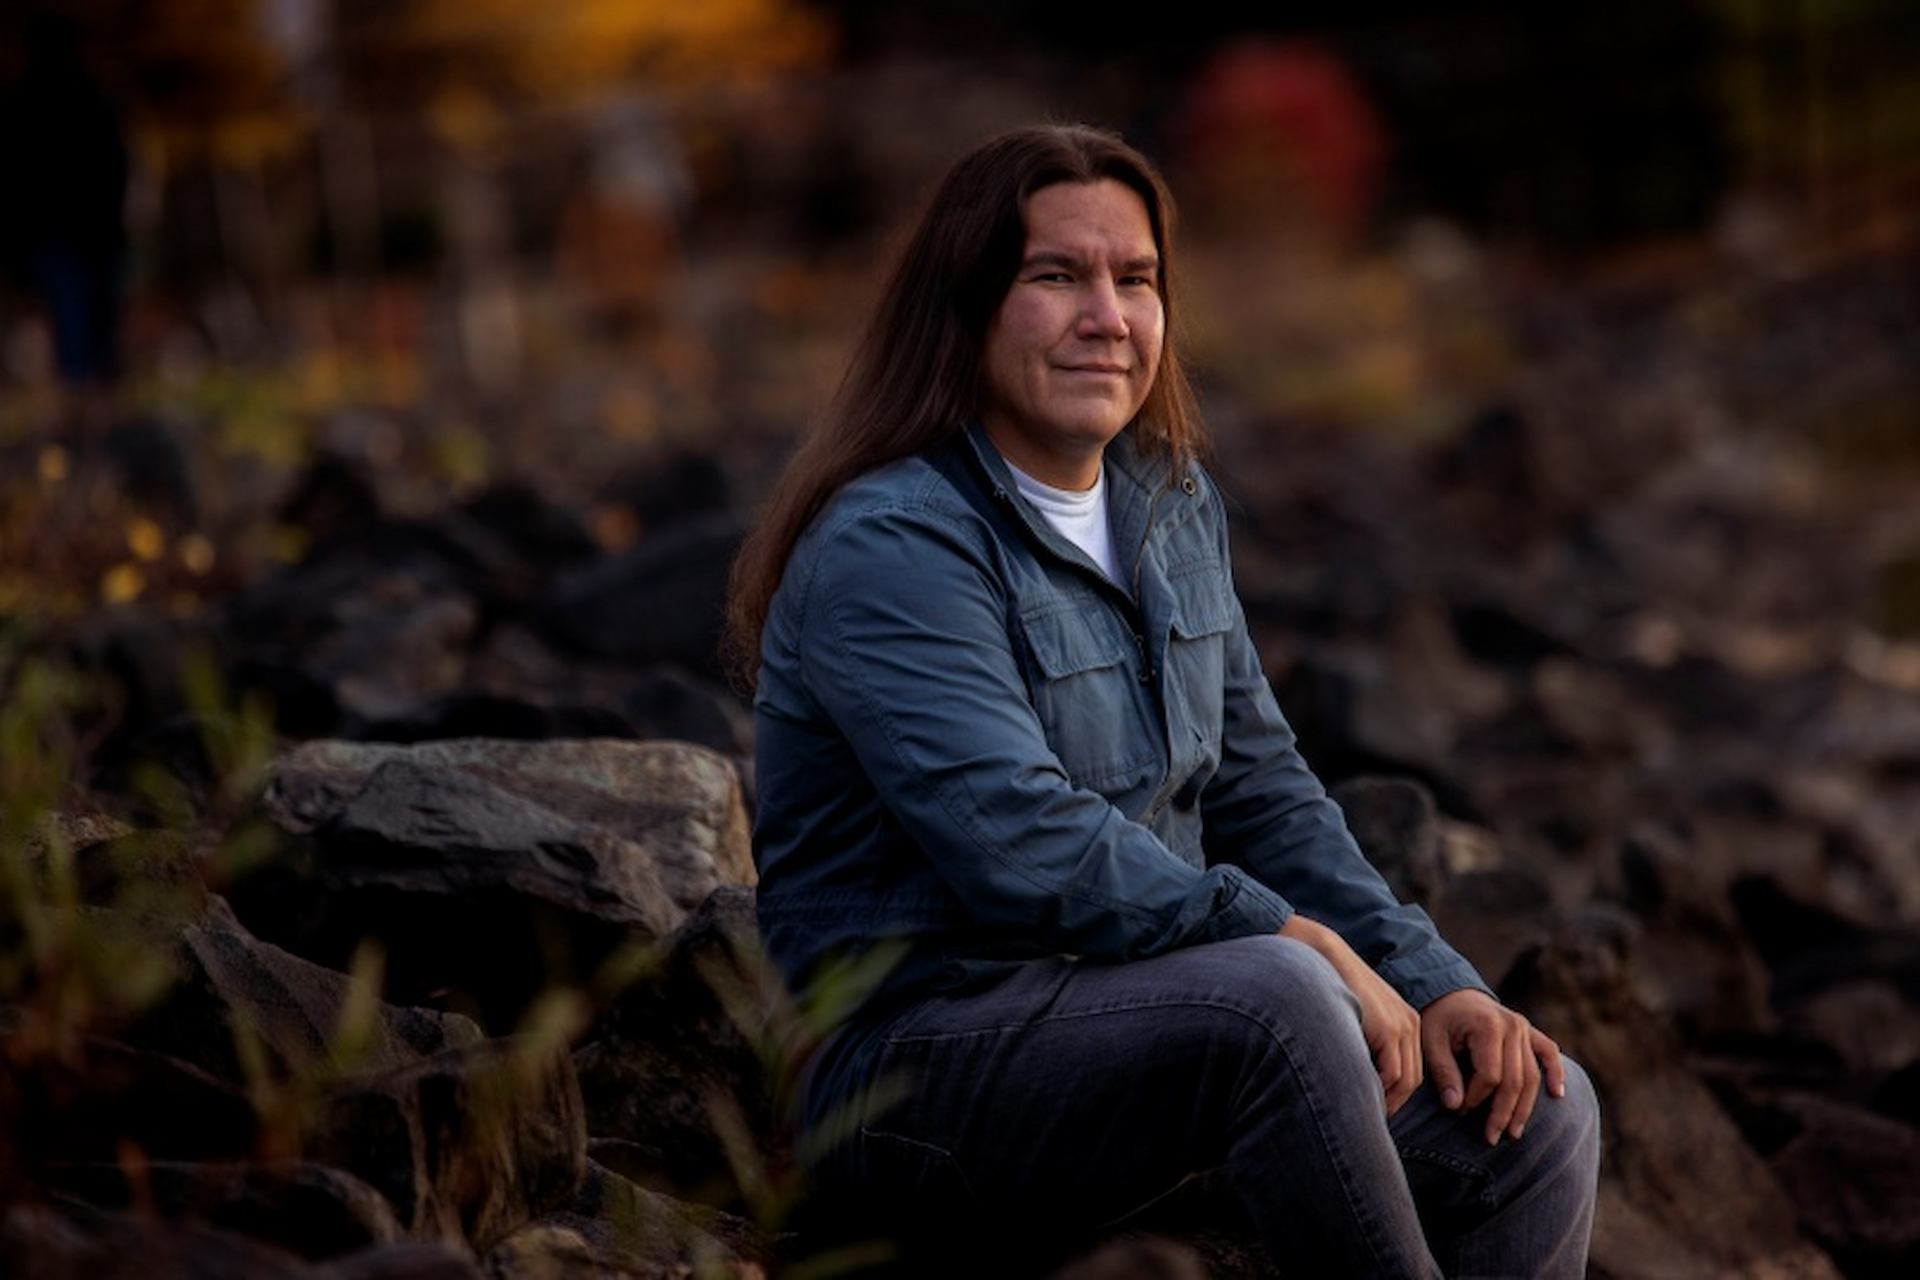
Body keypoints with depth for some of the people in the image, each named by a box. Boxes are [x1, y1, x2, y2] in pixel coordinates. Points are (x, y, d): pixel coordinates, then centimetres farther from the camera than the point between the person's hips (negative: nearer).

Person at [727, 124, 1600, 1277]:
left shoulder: (1173, 505, 11)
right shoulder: (890, 547, -15)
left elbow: (1259, 786, 14)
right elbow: (1026, 848, -25)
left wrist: (1431, 981, 2)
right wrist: (1300, 943, -22)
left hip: (1153, 1022, 8)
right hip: (924, 1053, -8)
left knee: (1540, 1112, -7)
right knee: (1274, 1000, -35)